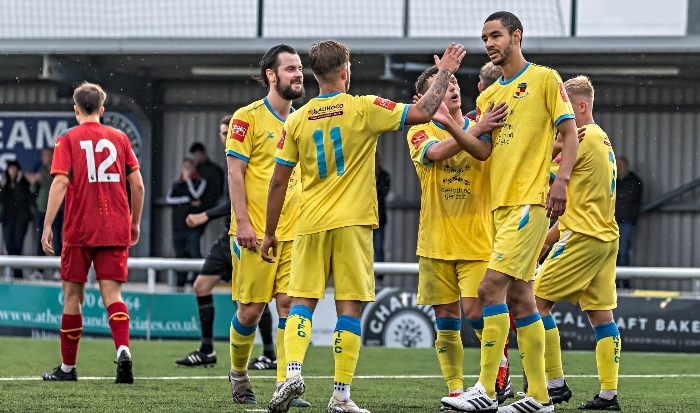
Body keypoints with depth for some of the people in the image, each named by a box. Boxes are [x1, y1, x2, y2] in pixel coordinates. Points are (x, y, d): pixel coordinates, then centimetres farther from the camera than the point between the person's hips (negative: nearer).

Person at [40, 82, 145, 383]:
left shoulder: (68, 139, 1)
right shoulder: (119, 138, 9)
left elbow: (60, 182, -10)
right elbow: (137, 184, 6)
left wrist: (48, 226, -10)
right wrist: (135, 223, 17)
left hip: (79, 229, -2)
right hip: (115, 230, 2)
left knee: (73, 295, 8)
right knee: (112, 294, -1)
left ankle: (68, 367, 16)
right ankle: (123, 350, -27)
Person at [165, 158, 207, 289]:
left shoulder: (200, 181, 9)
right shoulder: (176, 184, 19)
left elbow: (196, 194, -8)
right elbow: (169, 199, 4)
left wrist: (187, 179, 0)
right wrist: (188, 201, -4)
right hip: (178, 225, 4)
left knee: (194, 253, -14)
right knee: (180, 255, 4)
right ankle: (180, 284, 9)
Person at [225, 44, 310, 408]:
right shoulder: (248, 118, -3)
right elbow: (235, 172, -7)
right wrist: (243, 221, -14)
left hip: (294, 232, 5)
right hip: (256, 233, -4)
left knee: (289, 305, -5)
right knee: (251, 309, 0)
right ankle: (238, 376, 21)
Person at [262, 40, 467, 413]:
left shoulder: (297, 120, 3)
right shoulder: (364, 109, -5)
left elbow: (278, 182, 5)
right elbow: (422, 113, -6)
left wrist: (270, 233, 13)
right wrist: (444, 73, 9)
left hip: (311, 226, 2)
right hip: (352, 223, -2)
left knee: (302, 302, 7)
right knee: (349, 308, 0)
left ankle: (293, 373, -14)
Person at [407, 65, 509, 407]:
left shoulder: (484, 130, 6)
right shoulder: (420, 133, 2)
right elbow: (436, 152, -20)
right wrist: (477, 129, -32)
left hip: (478, 241, -1)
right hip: (436, 243, 1)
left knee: (475, 311, -12)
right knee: (446, 319, 3)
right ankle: (455, 389, 10)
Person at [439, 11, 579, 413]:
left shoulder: (545, 78, 0)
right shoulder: (489, 96, 19)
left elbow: (569, 132, -3)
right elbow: (484, 151, 10)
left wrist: (561, 180, -17)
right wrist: (450, 124, -5)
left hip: (531, 200, -8)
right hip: (502, 203, 8)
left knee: (492, 286, -16)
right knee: (519, 298, 7)